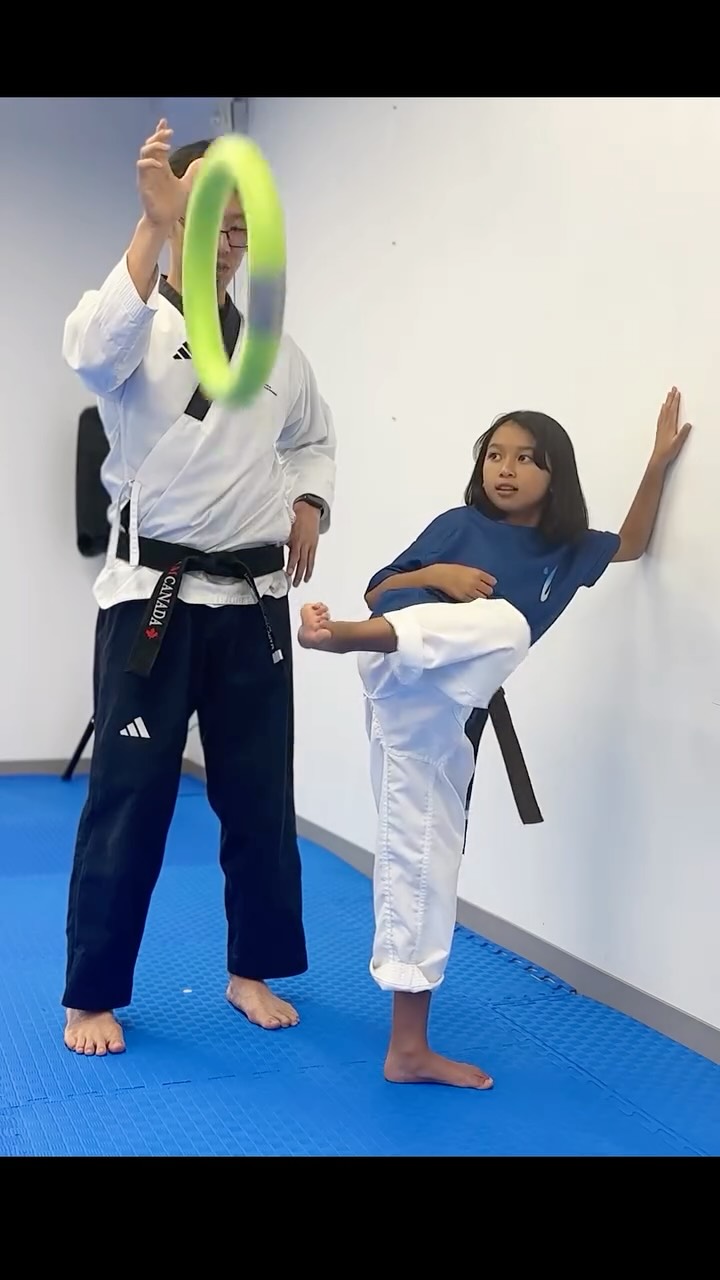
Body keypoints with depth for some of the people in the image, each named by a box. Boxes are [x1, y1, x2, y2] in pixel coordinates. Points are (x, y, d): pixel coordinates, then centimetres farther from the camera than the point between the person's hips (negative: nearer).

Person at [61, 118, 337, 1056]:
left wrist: (309, 504, 6)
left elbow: (315, 439, 26)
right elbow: (92, 351, -27)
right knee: (128, 802, 0)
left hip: (253, 602, 4)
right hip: (153, 597, -4)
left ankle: (254, 969, 29)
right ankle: (92, 994, 17)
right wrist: (154, 222, -31)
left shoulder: (276, 351, 11)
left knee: (260, 798, 10)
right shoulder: (135, 329, -2)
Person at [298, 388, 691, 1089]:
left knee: (425, 857, 6)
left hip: (444, 715, 5)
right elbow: (377, 590, 7)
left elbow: (632, 544, 33)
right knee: (504, 623, -33)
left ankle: (409, 1048, 14)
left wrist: (659, 461, 26)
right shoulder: (459, 524, 5)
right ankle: (341, 635, -50)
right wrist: (436, 575, -10)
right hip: (401, 680, -5)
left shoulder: (567, 551, 17)